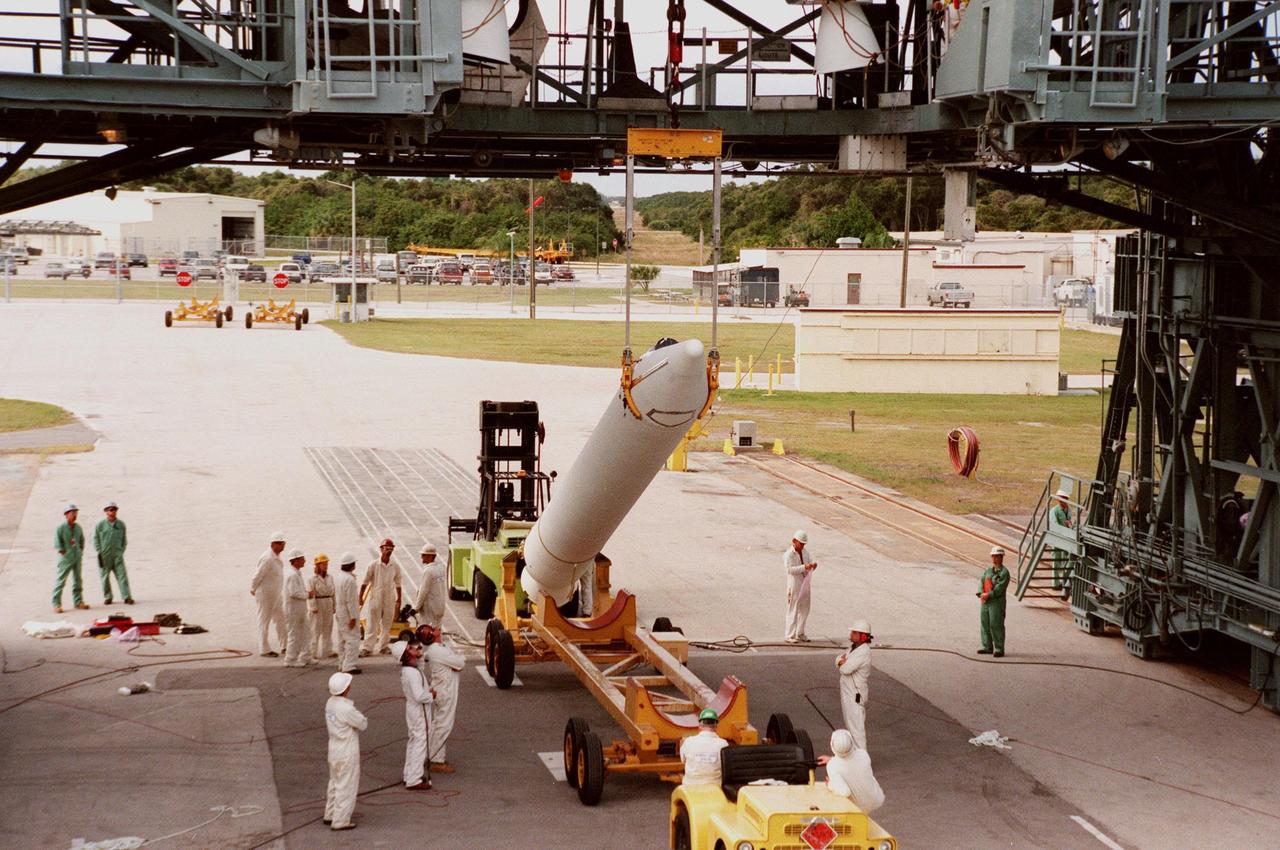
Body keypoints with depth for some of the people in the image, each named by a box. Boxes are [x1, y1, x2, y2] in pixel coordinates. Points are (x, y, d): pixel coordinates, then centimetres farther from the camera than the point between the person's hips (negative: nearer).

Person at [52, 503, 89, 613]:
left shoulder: (78, 528, 9)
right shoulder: (60, 528, -9)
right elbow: (57, 543, -11)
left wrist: (81, 553, 13)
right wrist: (62, 552, -14)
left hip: (77, 558, 6)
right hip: (65, 558, -6)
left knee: (78, 580, 11)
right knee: (60, 581, -5)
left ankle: (78, 602, 21)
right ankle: (56, 604, -3)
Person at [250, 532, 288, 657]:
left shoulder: (276, 557, 9)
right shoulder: (267, 558, -22)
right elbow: (258, 575, -19)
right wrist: (253, 589, -6)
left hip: (275, 595, 9)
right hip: (265, 595, -9)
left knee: (281, 619, 11)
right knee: (264, 622, 0)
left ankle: (284, 647, 17)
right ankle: (264, 650, 7)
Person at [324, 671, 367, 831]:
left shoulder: (330, 703, 1)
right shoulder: (346, 708, -26)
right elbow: (363, 724, -14)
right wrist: (360, 716, 3)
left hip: (334, 750, 9)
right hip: (347, 753, -9)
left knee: (335, 782, 23)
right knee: (346, 786, 2)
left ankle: (330, 815, 34)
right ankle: (340, 821, 7)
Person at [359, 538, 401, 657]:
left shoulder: (395, 567, 5)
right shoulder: (373, 565, -5)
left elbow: (397, 584, 13)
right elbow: (365, 582, -1)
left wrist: (398, 600, 12)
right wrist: (361, 597, -4)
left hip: (389, 600, 4)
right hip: (375, 599, -3)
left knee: (387, 625, 9)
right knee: (372, 624, -5)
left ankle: (383, 646, 19)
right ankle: (367, 648, -5)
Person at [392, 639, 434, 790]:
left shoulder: (405, 670, 5)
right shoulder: (413, 673, -26)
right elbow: (419, 696, -29)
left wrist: (428, 692, 7)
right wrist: (431, 696, -12)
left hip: (413, 709, 10)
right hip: (419, 711, -10)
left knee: (413, 742, 19)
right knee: (420, 742, -3)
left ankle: (410, 775, 29)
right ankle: (414, 780, 0)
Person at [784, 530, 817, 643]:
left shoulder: (805, 552, 9)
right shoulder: (789, 554, -13)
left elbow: (809, 561, 17)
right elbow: (790, 569, -23)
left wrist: (813, 565, -8)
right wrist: (804, 567, -32)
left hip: (805, 584, 7)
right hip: (794, 585, -7)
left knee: (804, 609, 13)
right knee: (793, 610, -2)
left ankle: (800, 633, 25)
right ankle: (790, 636, 4)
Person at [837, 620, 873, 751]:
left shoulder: (863, 652, -23)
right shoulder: (854, 647, 7)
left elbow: (845, 669, -27)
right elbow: (838, 660, 10)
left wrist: (843, 663, -5)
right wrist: (843, 661, -12)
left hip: (855, 694, -10)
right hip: (848, 691, 10)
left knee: (856, 724, -6)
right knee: (849, 722, 21)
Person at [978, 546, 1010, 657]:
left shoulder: (1004, 572, -7)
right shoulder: (987, 571, 16)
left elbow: (999, 588, -15)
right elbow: (982, 582, 7)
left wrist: (988, 595, -19)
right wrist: (981, 594, -10)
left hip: (997, 602, -7)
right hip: (985, 602, 7)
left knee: (996, 625, -7)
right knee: (985, 624, 10)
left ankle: (999, 649, -3)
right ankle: (987, 647, 19)